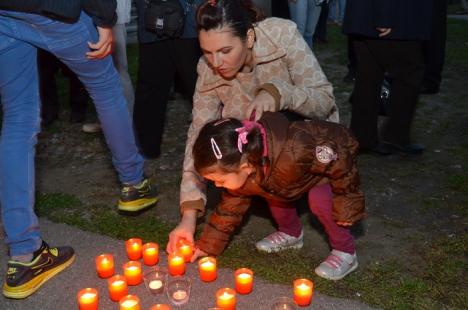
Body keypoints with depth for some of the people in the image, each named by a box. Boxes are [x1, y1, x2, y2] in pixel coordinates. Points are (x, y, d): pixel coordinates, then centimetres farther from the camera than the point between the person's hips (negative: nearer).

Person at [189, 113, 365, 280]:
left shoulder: (294, 153, -46)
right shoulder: (241, 169, -21)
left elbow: (340, 162, -30)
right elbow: (230, 207, -5)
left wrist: (346, 206, -18)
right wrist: (207, 246, -2)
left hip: (336, 157, -6)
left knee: (320, 200, -26)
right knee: (271, 189, -6)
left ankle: (345, 252, -7)